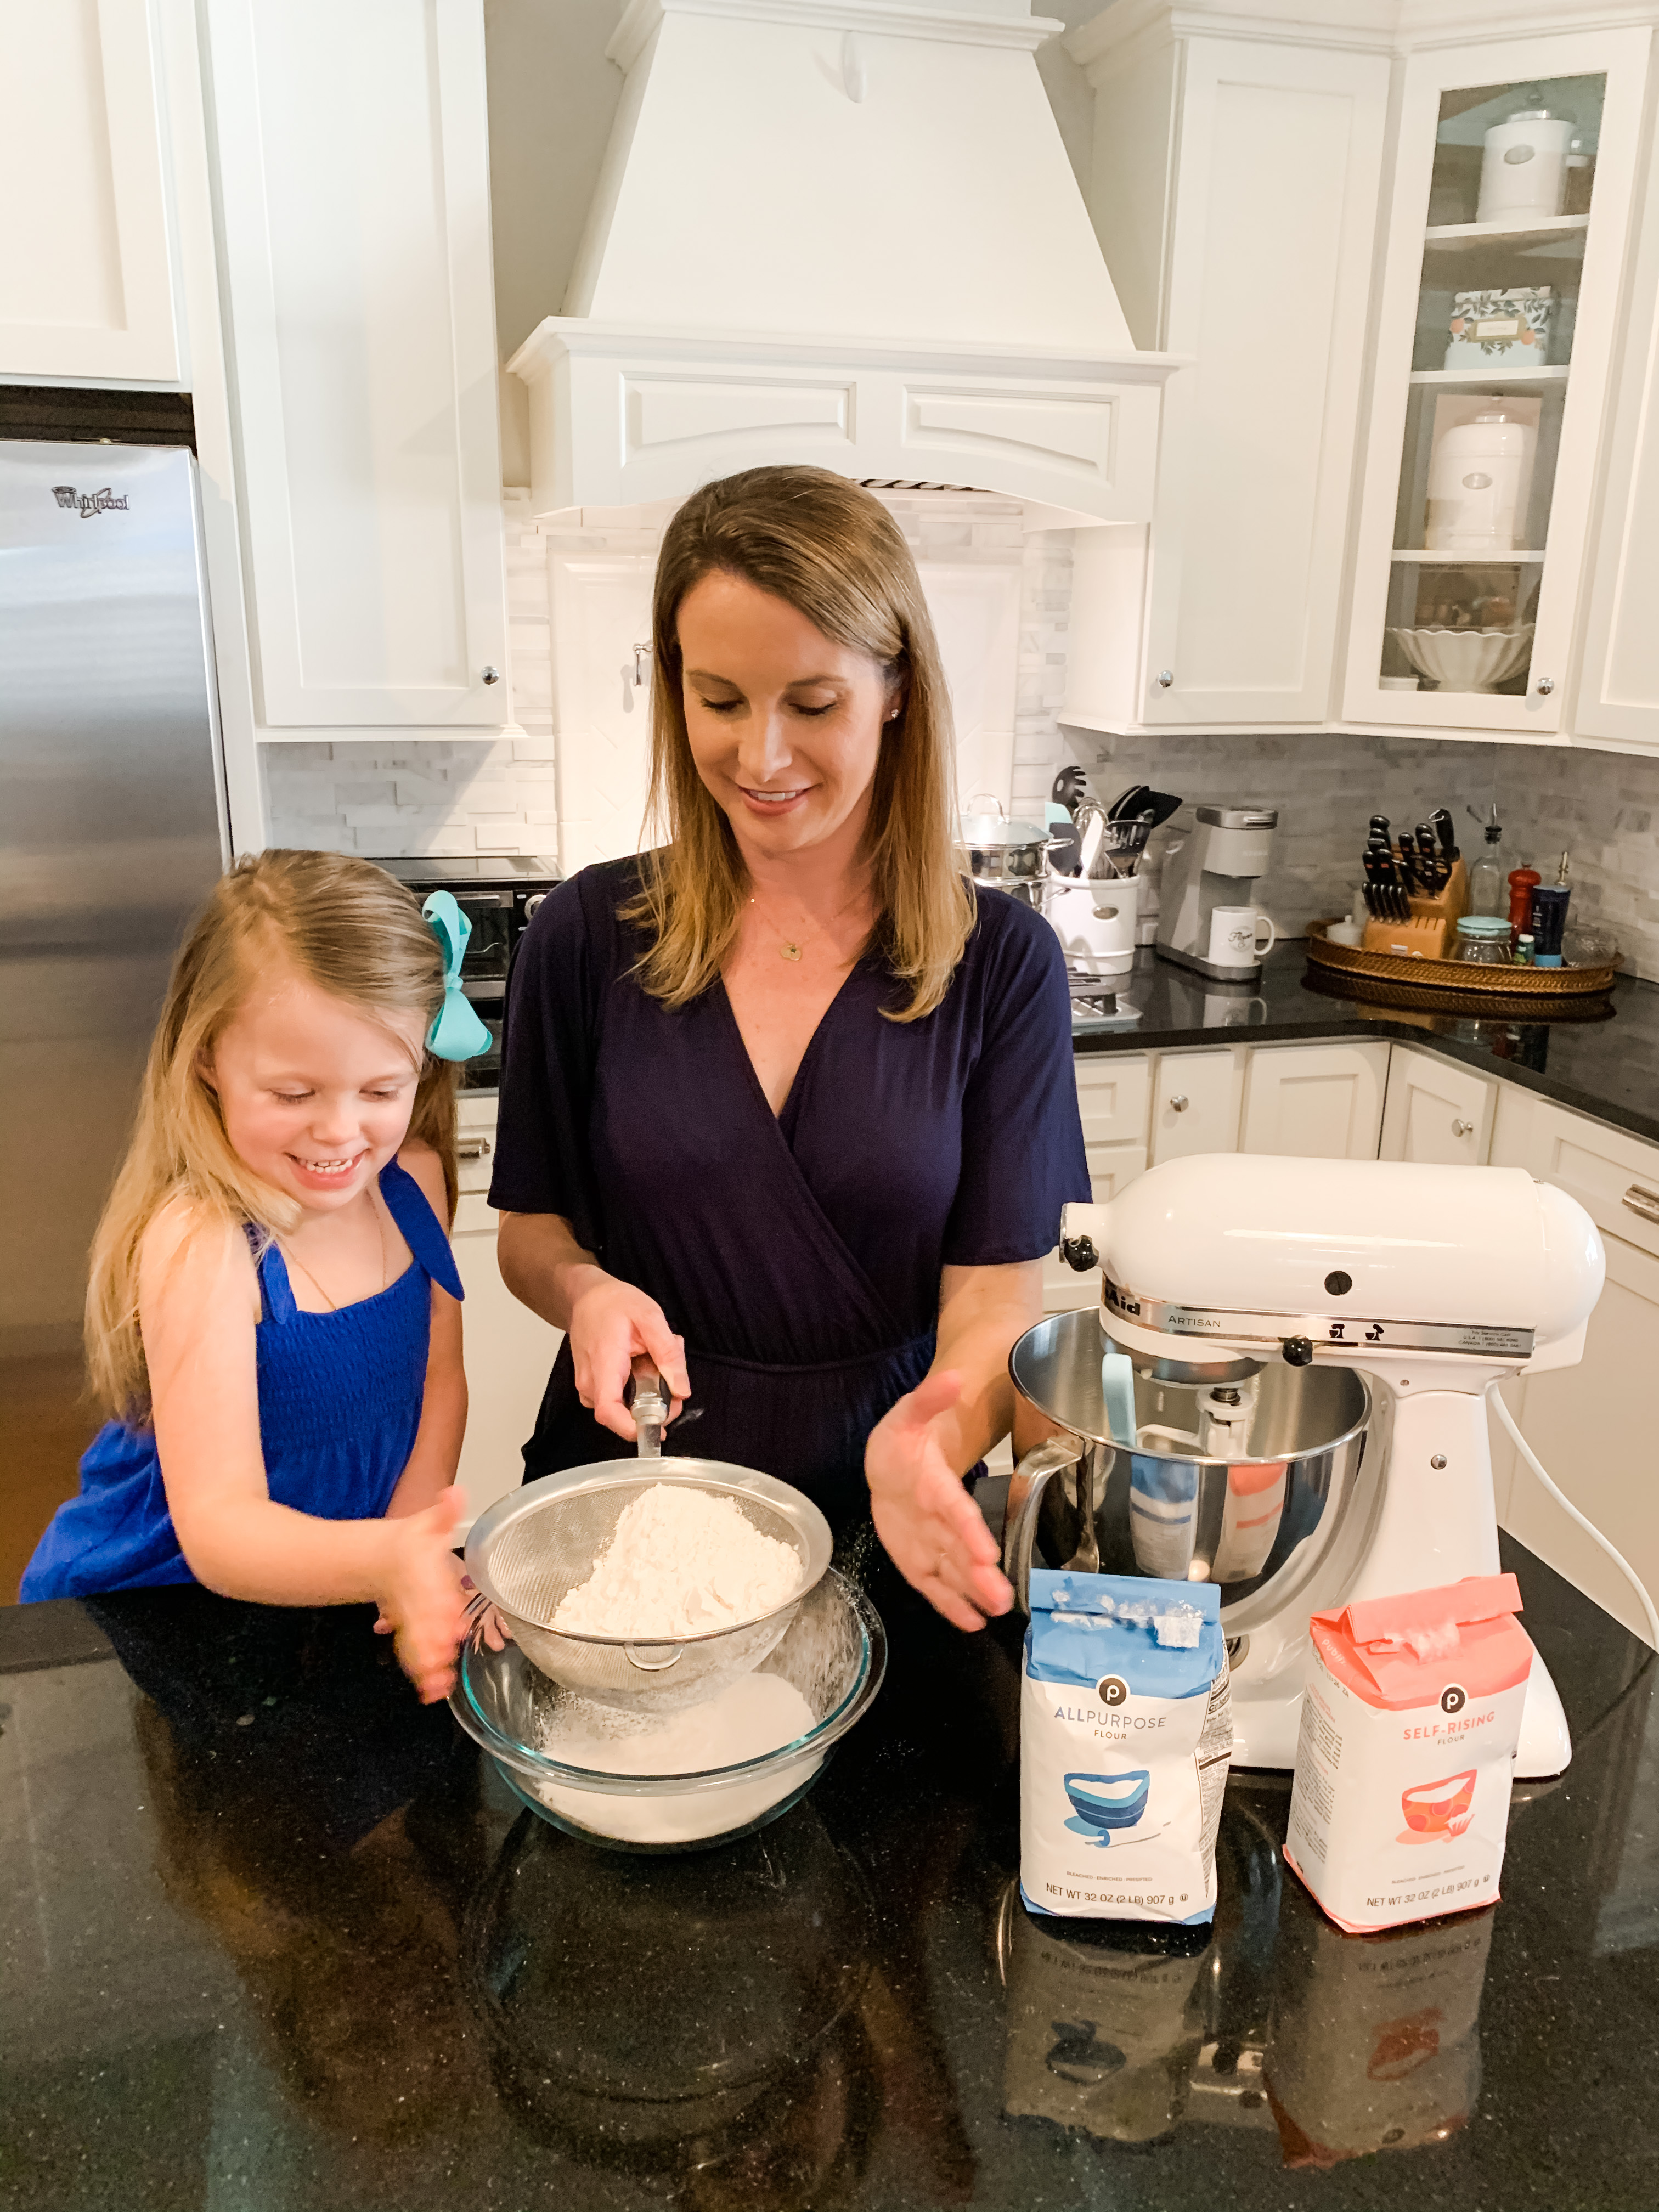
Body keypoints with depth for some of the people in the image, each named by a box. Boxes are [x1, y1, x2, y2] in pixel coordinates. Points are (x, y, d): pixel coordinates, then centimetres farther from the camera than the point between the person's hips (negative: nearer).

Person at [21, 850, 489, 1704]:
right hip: (153, 1623, -4)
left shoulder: (411, 1177, -5)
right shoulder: (201, 1245, -24)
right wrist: (379, 1561, -46)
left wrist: (411, 1542, -10)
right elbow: (217, 1523, -28)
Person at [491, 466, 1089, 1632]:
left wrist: (926, 1439, -29)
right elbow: (532, 1225, 5)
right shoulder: (588, 936, -5)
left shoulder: (1000, 962, -8)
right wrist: (586, 1290, -17)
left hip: (877, 1529, -1)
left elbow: (996, 1290, -9)